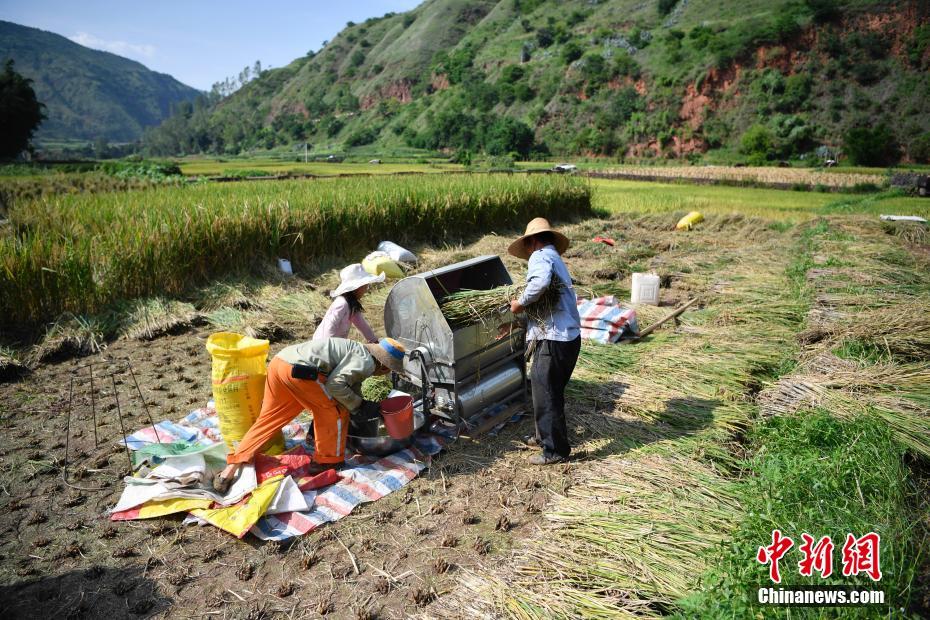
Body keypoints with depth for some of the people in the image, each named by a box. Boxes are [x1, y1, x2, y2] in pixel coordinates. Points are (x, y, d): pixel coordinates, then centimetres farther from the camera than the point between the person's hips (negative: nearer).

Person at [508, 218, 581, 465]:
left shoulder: (540, 256, -9)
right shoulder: (555, 259, 22)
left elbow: (541, 280, -33)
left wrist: (521, 303, -19)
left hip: (554, 340, -10)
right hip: (568, 336, 10)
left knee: (545, 394, 1)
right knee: (546, 389, 21)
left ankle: (555, 450, 11)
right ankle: (546, 436, 35)